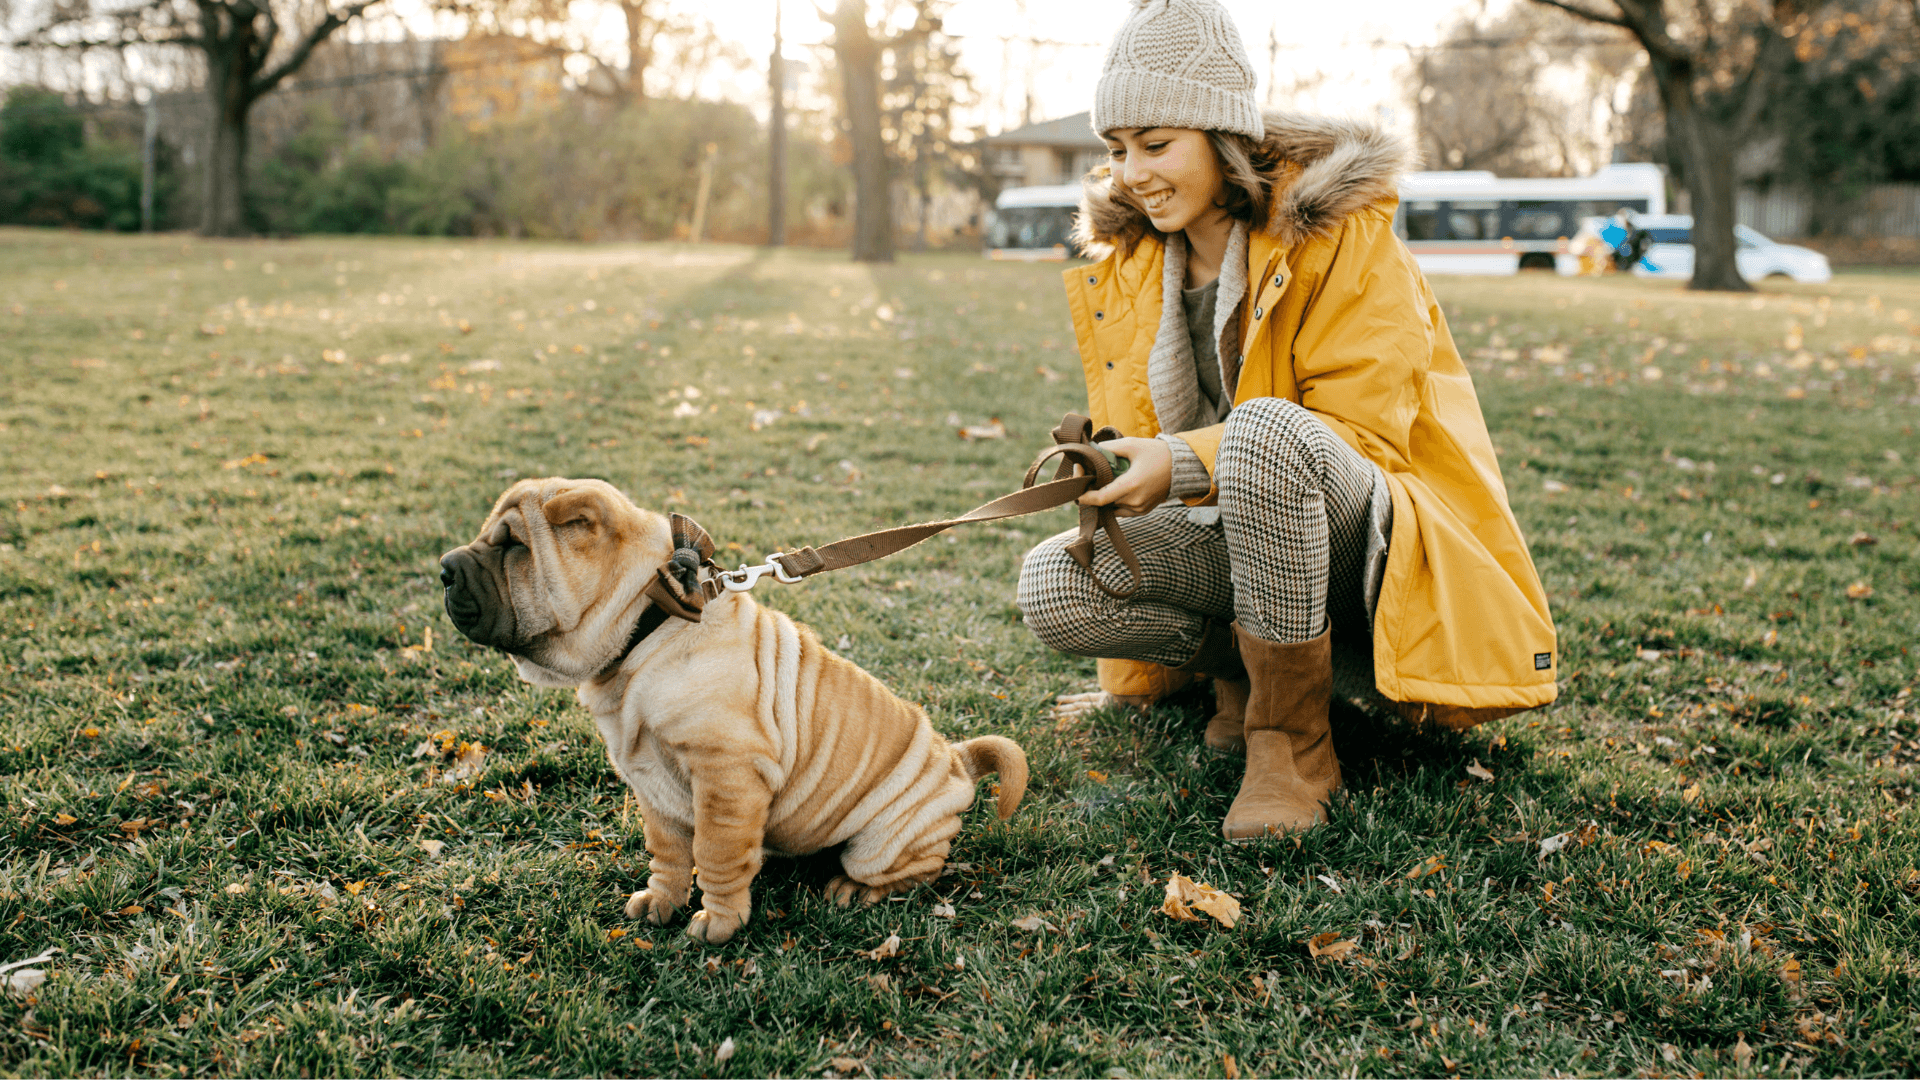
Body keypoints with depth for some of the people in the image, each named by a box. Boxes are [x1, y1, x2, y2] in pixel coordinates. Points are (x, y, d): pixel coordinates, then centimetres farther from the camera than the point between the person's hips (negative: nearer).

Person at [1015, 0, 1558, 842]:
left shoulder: (1340, 231, -12)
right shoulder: (1124, 266, 5)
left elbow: (1367, 432, -17)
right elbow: (1137, 446, 11)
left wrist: (1186, 463, -31)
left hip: (1372, 547, -5)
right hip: (1237, 540, 5)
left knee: (1263, 429, -39)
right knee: (1052, 585, -23)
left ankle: (1295, 739, -22)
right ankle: (1247, 669, 0)